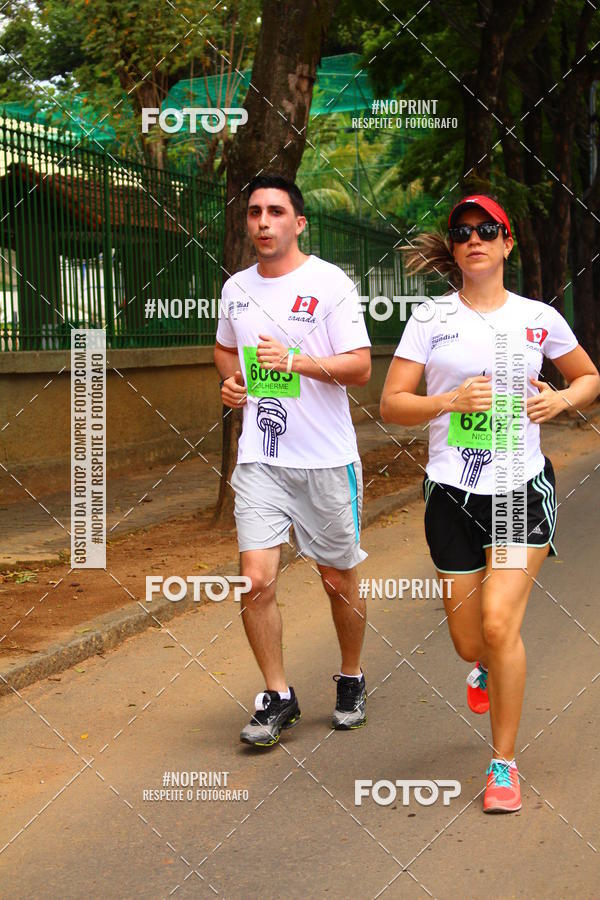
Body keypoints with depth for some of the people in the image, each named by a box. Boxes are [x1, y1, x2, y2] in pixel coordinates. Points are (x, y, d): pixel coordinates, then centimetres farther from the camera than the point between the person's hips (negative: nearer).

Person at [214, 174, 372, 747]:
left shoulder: (329, 283, -6)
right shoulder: (236, 288, 9)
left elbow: (360, 368, -10)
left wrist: (297, 361, -24)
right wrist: (230, 381, 7)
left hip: (327, 458, -3)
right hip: (259, 459, 3)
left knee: (339, 580, 9)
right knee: (256, 580, -8)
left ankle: (351, 680, 33)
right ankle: (277, 698, 8)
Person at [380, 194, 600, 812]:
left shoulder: (539, 319, 4)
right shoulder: (430, 321, 2)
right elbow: (391, 405, -1)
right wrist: (452, 400, -18)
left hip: (522, 489, -1)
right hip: (453, 494, 1)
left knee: (499, 623, -17)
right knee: (469, 641, 6)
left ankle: (504, 764, 1)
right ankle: (488, 669, 47)